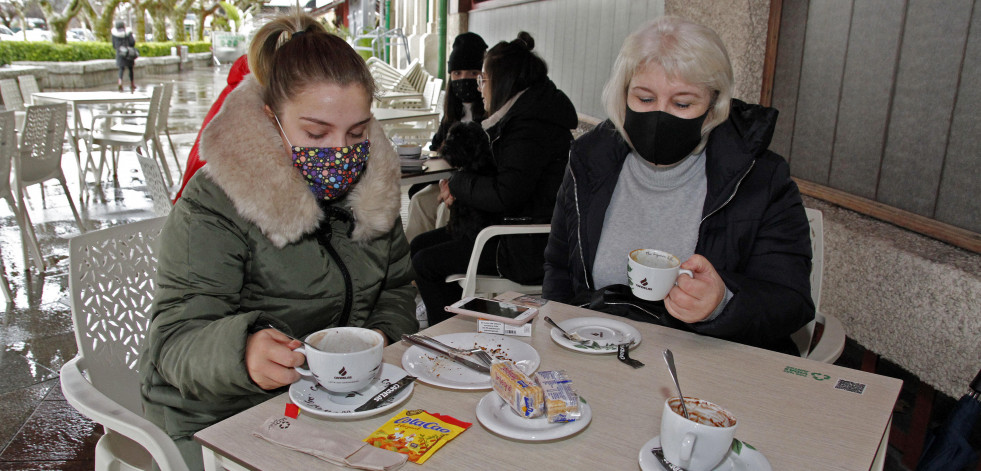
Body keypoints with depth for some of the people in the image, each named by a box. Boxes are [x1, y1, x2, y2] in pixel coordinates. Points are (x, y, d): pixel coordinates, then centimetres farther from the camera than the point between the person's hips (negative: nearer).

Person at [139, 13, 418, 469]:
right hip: (221, 421, -4)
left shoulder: (372, 185, 3)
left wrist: (382, 336, -8)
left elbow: (395, 289, 14)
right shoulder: (215, 203, -15)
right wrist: (243, 352, -41)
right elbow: (175, 337, -19)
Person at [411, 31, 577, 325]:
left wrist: (459, 183, -9)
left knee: (425, 263, -10)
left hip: (528, 246, -11)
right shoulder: (517, 115, 13)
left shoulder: (532, 124, -20)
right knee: (419, 245, 10)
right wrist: (459, 189, 0)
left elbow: (506, 195, -26)